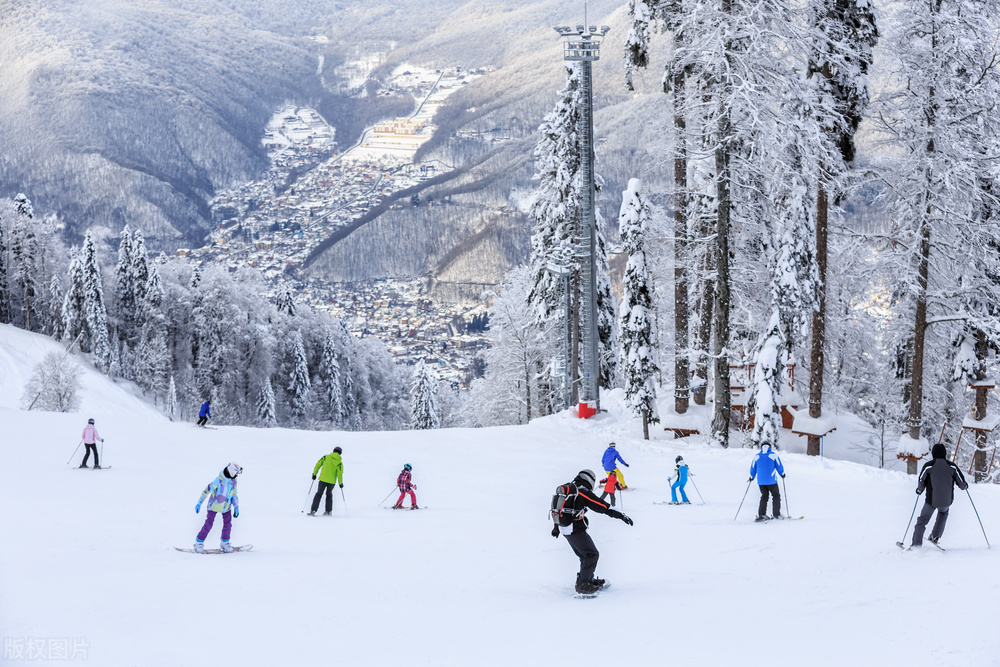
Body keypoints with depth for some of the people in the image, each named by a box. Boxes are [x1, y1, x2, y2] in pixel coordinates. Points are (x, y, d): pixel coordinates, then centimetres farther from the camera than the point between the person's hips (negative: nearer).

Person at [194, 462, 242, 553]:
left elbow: (234, 496, 10)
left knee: (228, 524, 2)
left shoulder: (233, 482, -3)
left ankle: (225, 542, 20)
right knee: (208, 524, -5)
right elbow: (207, 490, -19)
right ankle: (199, 543, 7)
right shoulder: (219, 480, -23)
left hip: (226, 506, 5)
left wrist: (236, 508, 6)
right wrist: (199, 503, -19)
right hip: (214, 505, -5)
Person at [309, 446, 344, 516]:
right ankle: (328, 511, 20)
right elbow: (339, 473, -9)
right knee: (329, 494, 23)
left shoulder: (326, 457, 1)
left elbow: (318, 464, 1)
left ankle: (313, 510, -1)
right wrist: (340, 483, 3)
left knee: (319, 494, 9)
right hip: (332, 481, 0)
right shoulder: (339, 462, -4)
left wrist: (314, 474, 11)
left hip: (323, 479, 0)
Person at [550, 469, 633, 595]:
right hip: (576, 530, -9)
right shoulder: (583, 492, -13)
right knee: (592, 554, -4)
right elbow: (604, 507, -15)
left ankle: (588, 579, 31)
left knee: (585, 555, 21)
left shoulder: (566, 489, 13)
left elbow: (558, 508, 26)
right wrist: (622, 516, -12)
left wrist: (556, 527, 39)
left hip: (565, 529, 9)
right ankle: (582, 584, -7)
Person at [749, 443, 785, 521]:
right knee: (776, 496, 11)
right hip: (771, 481, -3)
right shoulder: (773, 455, -2)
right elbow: (779, 467, 2)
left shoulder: (757, 456, 4)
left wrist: (752, 477, 27)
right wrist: (782, 474, 20)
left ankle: (761, 515, 2)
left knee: (764, 496, 13)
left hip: (761, 481, 3)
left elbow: (753, 469, 11)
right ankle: (777, 514, 10)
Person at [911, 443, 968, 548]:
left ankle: (916, 544, 3)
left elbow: (921, 482, -5)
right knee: (944, 512, 35)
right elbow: (961, 483, 2)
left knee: (922, 520, 14)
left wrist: (919, 490, 17)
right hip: (947, 501, 2)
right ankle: (935, 536, 24)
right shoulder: (952, 466, -2)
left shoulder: (928, 466, -7)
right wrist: (964, 486, 25)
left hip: (931, 500, -2)